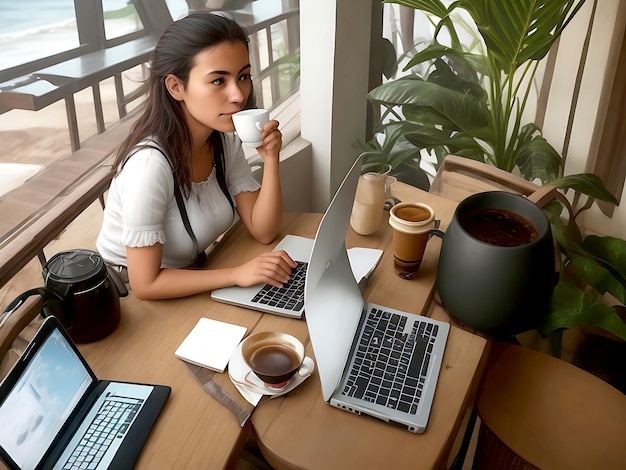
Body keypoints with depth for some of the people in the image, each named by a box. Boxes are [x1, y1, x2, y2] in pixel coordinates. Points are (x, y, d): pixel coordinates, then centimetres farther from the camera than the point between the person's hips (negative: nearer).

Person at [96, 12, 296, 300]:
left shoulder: (225, 139, -7)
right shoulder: (150, 163, -30)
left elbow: (262, 231, -7)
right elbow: (145, 284, -26)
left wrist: (270, 159, -20)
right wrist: (237, 274, -29)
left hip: (188, 279, 8)